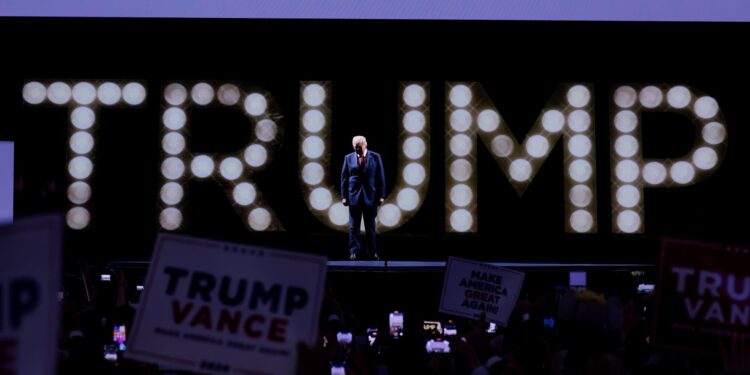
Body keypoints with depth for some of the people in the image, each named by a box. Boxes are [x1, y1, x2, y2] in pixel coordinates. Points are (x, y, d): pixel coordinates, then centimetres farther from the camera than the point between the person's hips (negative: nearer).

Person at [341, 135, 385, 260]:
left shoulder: (375, 157, 2)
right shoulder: (348, 158, 5)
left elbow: (381, 177, 1)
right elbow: (344, 178, 4)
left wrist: (381, 195, -4)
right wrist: (344, 196, -2)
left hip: (371, 196, -1)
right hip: (354, 196, 1)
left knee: (370, 226, 6)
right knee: (354, 227, 0)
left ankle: (373, 252, 13)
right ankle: (354, 252, 3)